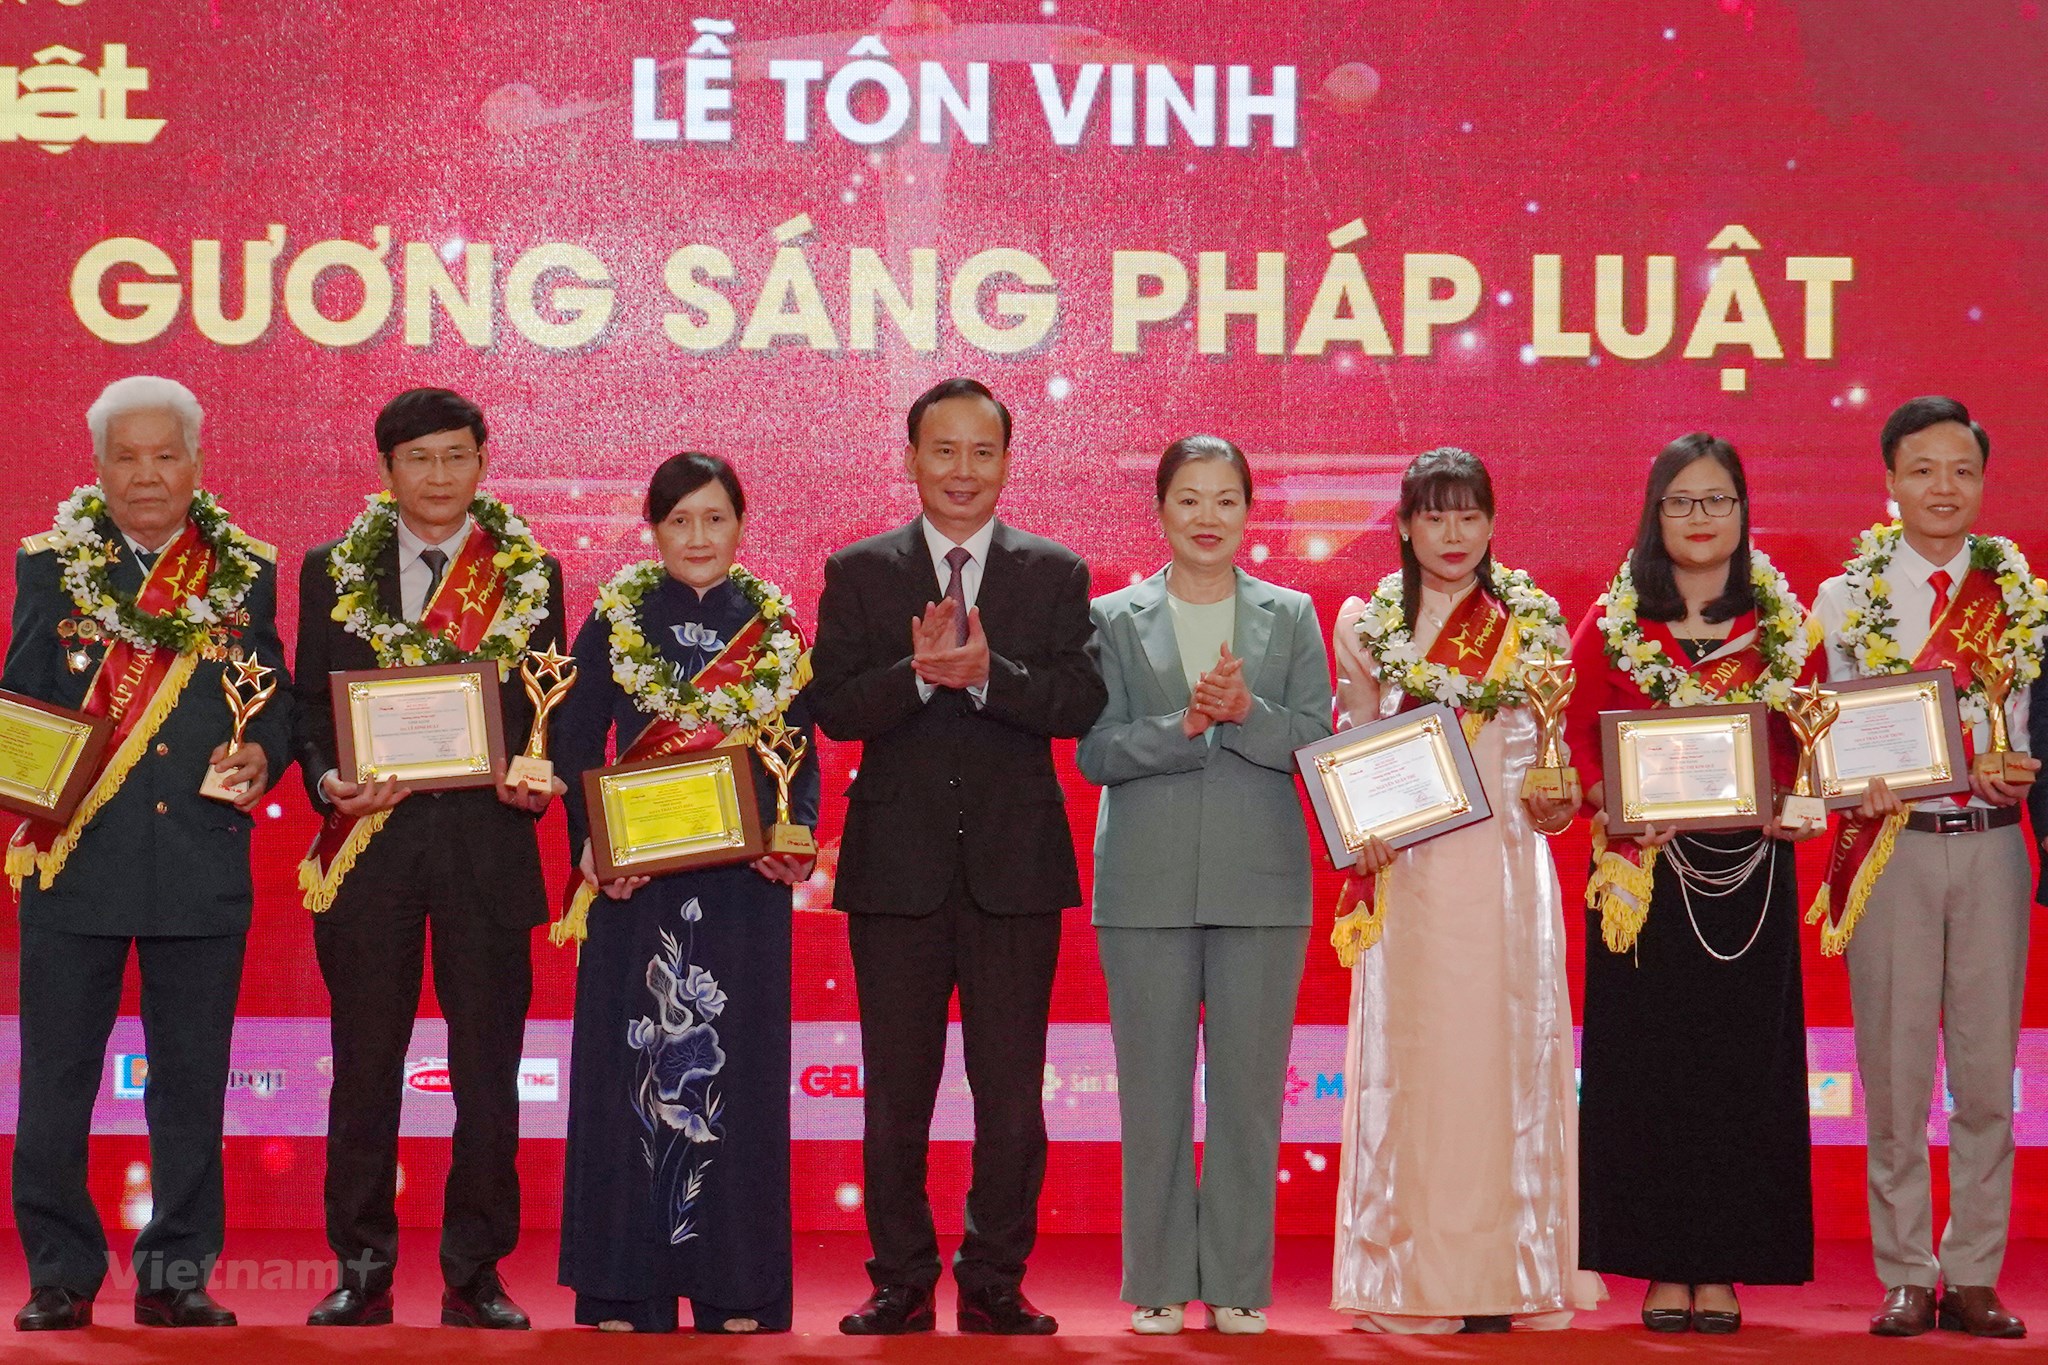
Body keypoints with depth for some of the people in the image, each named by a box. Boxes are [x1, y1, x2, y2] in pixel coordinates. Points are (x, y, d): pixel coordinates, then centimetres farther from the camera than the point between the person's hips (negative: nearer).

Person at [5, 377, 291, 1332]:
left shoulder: (247, 571, 8)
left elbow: (277, 703, 11)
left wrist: (260, 758, -9)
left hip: (201, 859, 1)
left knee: (191, 1082, 6)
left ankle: (178, 1273, 15)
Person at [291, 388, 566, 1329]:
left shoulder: (532, 575, 8)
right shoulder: (333, 572, 9)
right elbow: (309, 705, 7)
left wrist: (542, 781, -11)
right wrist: (329, 781, -12)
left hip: (487, 839, 0)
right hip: (371, 842, 0)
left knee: (486, 1071, 2)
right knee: (364, 1067, 4)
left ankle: (475, 1276, 11)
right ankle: (362, 1272, 13)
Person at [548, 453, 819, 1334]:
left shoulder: (775, 628, 9)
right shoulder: (615, 621, 5)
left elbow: (801, 753, 10)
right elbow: (575, 747, 4)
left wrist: (797, 837, -8)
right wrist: (590, 842, -11)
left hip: (745, 882, 1)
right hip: (638, 875, -1)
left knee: (737, 1066, 2)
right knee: (632, 1063, -1)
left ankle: (736, 1289, 7)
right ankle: (624, 1291, 3)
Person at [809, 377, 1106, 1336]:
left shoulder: (1057, 574, 7)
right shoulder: (859, 572, 6)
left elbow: (1080, 705, -7)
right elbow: (833, 709, -5)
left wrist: (985, 673, -21)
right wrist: (919, 673, -21)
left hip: (1015, 864, 0)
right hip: (897, 862, 0)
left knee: (1012, 1094, 2)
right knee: (895, 1093, 5)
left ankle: (994, 1283, 13)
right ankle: (901, 1284, 15)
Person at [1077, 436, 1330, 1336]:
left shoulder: (1291, 617, 9)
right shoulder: (1115, 619, 7)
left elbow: (1320, 739, 0)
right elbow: (1095, 751, -2)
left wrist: (1246, 713, -16)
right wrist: (1184, 724, -16)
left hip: (1261, 885, 0)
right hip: (1148, 885, 0)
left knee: (1249, 1089, 2)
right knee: (1153, 1091, 3)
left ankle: (1238, 1286, 10)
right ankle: (1158, 1286, 10)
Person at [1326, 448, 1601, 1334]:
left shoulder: (1533, 622, 9)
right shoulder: (1367, 625, 9)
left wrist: (1558, 802, -7)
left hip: (1504, 866, 0)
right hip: (1408, 872, 0)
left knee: (1505, 1050, -3)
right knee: (1406, 1054, -2)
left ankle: (1504, 1275, 1)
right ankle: (1410, 1282, 2)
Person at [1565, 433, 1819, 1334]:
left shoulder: (1783, 626, 8)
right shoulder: (1613, 623, 5)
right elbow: (1578, 735, 4)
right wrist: (1611, 798, -14)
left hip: (1750, 870, 1)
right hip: (1644, 871, -1)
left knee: (1741, 1063, 1)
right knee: (1647, 1063, -1)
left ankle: (1722, 1270, 7)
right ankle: (1662, 1270, 6)